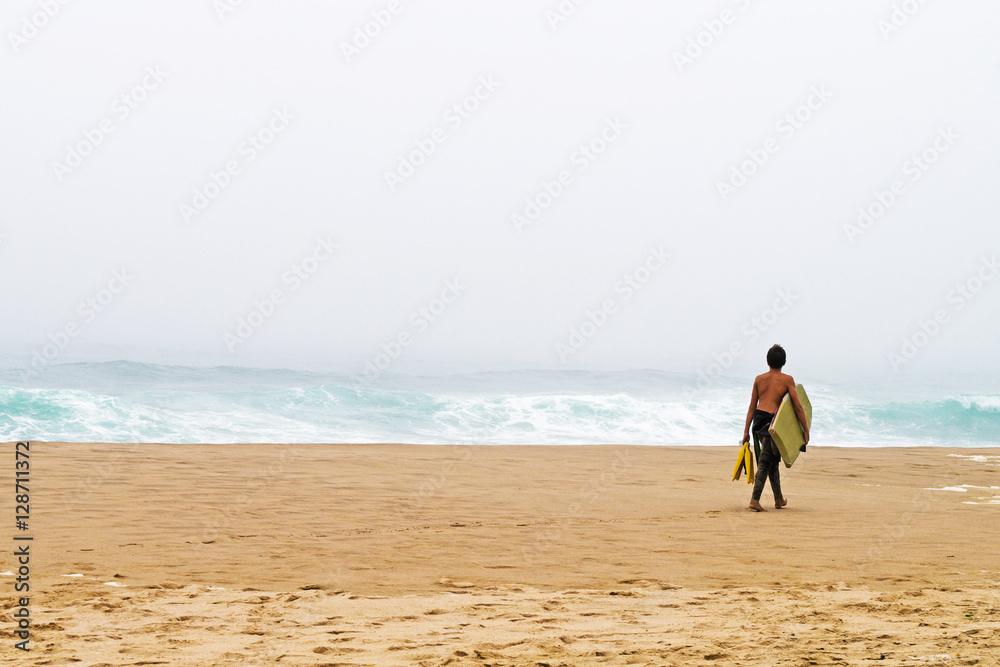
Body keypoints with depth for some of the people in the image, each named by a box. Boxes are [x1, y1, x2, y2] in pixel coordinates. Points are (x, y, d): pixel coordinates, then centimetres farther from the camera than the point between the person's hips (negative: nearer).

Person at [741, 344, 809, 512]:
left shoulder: (759, 379, 10)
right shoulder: (787, 379, -1)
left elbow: (752, 407, 11)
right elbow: (797, 406, -3)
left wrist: (746, 431, 13)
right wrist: (806, 430, 4)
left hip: (758, 420, 5)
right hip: (772, 421, -5)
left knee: (772, 459, 19)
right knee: (765, 462, -1)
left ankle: (779, 499, 29)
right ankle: (755, 499, -11)